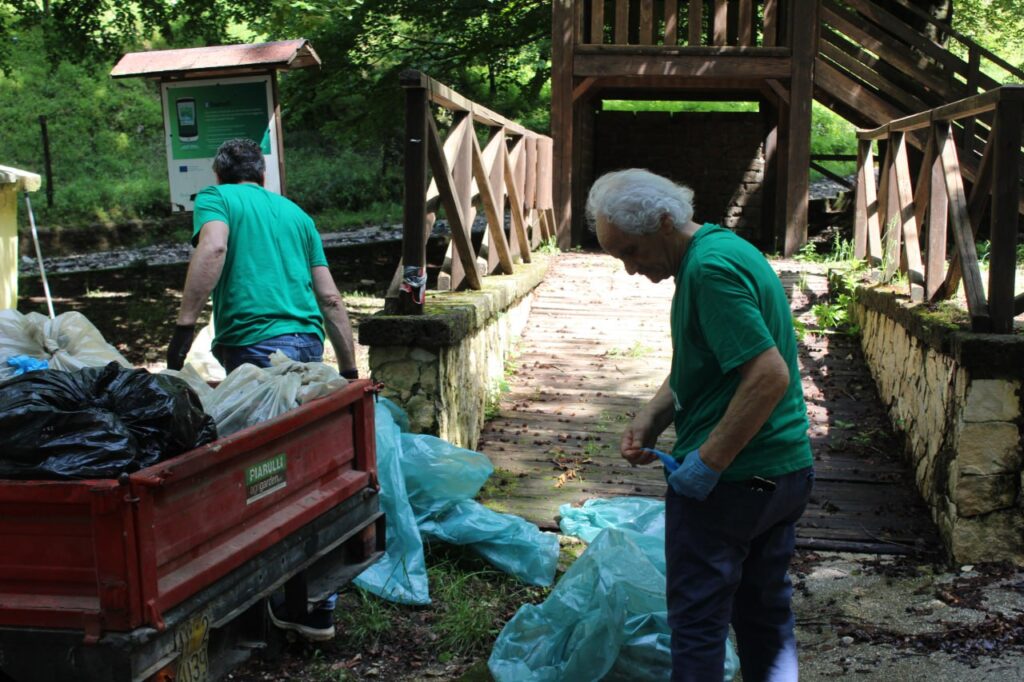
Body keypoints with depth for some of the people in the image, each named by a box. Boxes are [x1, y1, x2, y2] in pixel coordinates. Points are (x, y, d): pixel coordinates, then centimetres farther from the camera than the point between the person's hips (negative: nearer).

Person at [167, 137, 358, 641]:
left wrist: (185, 324, -15)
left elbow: (213, 247, -12)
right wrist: (350, 370, 24)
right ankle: (318, 602, 11)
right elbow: (329, 298, 21)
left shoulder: (216, 198, 12)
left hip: (254, 346, -6)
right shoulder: (293, 212, 26)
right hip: (309, 344, 6)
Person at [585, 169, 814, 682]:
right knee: (765, 611, 19)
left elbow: (770, 375, -28)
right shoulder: (728, 250, 11)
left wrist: (709, 462, -24)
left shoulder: (710, 268, -21)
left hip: (728, 480, -10)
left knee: (698, 619, 2)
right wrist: (649, 420, 5)